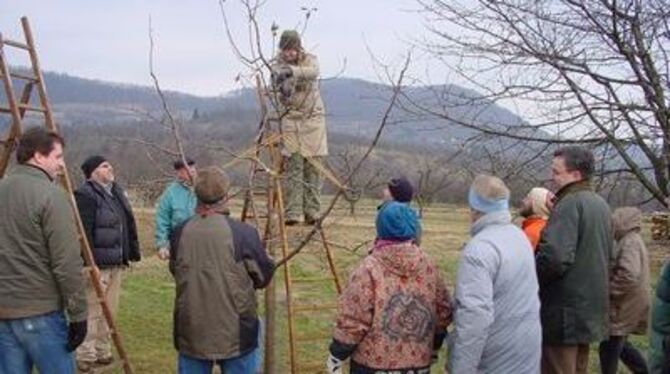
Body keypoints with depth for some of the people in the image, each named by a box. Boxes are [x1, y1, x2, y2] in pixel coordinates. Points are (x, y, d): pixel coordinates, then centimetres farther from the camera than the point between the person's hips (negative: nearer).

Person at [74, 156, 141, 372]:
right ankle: (85, 358, 7)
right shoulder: (86, 195, -14)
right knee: (92, 312, -3)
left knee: (109, 311, 16)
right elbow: (83, 233, -20)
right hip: (98, 264, -9)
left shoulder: (116, 192, 15)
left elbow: (128, 225, 20)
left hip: (116, 263, 9)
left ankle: (102, 353, 27)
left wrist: (131, 253, 18)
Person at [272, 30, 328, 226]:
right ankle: (292, 213, -4)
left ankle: (312, 212, 4)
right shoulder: (278, 65, 0)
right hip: (290, 119, 0)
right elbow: (284, 94, -13)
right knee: (293, 167, -5)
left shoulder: (309, 59, -1)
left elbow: (313, 72, -26)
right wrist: (283, 86, -36)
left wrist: (292, 71, -43)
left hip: (313, 117, 0)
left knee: (313, 166, -1)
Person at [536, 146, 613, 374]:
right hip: (591, 308, 9)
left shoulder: (569, 203, -17)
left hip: (565, 312, -9)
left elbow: (555, 258, -28)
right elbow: (606, 254, 23)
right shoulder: (601, 204, 14)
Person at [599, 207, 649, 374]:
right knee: (618, 344, 21)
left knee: (609, 347, 0)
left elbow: (629, 275, -31)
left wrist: (607, 290, -20)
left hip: (622, 308, -10)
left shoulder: (630, 242, -20)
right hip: (624, 306, 10)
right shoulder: (631, 241, 13)